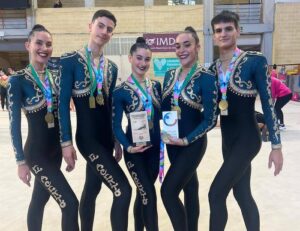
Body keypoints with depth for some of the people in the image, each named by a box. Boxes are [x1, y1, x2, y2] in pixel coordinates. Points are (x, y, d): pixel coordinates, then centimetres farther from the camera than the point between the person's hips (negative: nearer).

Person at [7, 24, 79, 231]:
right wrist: (21, 161, -13)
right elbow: (14, 123, -12)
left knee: (40, 199, 21)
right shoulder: (18, 80, -12)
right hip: (36, 151, -5)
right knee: (70, 204, -8)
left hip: (56, 148, 6)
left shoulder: (57, 73, 4)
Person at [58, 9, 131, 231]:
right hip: (87, 137, -6)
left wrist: (116, 140, 13)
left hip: (106, 136, 6)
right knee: (123, 190, -11)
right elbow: (63, 104, -10)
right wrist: (66, 141, -13)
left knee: (92, 189, 18)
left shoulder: (112, 67, 10)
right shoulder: (70, 60, -8)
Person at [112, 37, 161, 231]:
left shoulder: (156, 86, 5)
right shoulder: (121, 91, -9)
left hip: (155, 148, 4)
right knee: (149, 195, -4)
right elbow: (117, 126, -9)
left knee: (143, 194, 16)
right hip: (135, 151, -4)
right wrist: (128, 147, -21)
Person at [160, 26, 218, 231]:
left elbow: (211, 119, -14)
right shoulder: (170, 75, 4)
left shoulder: (206, 78, -14)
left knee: (168, 191, -7)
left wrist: (187, 140, -18)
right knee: (189, 187, 19)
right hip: (172, 141, 6)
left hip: (192, 143, -6)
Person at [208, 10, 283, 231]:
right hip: (227, 139, 6)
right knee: (242, 194, 16)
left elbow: (268, 103, -11)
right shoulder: (213, 68, 6)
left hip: (247, 138, -6)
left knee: (216, 193, -8)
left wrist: (276, 146, -10)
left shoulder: (255, 60, -10)